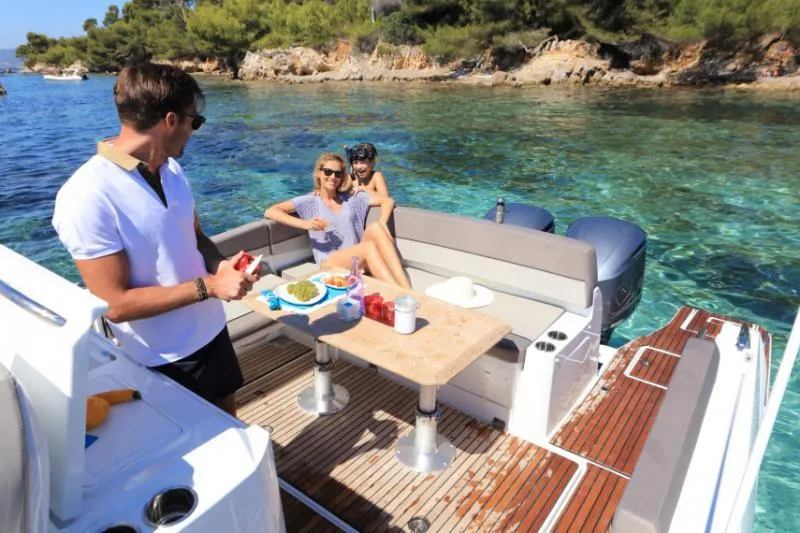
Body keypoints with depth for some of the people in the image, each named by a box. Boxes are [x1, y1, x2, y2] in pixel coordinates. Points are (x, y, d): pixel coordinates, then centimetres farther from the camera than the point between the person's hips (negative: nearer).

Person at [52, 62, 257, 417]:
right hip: (162, 360, -6)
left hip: (210, 330, 6)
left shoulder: (171, 169, -3)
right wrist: (209, 286, -25)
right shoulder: (87, 197, -25)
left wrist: (221, 267, -12)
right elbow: (116, 304, -23)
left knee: (227, 419, 26)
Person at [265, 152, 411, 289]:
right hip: (329, 263, -3)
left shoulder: (351, 198, 16)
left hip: (359, 259, 3)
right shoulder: (309, 201, 8)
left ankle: (408, 292, -38)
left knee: (375, 228, -26)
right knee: (369, 246, -31)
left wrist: (382, 225, -7)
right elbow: (270, 212, -1)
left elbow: (388, 201, 14)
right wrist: (304, 224, -15)